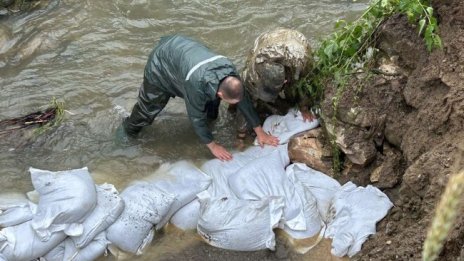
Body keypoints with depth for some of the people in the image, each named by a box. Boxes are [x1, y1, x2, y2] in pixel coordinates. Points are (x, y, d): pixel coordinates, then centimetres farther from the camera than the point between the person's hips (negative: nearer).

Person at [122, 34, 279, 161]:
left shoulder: (230, 71, -27)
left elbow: (244, 101, -13)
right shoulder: (196, 83, -45)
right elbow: (196, 116, -29)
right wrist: (212, 146, -19)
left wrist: (260, 132, -9)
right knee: (149, 106, 6)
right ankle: (129, 130, 30)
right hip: (161, 64, -5)